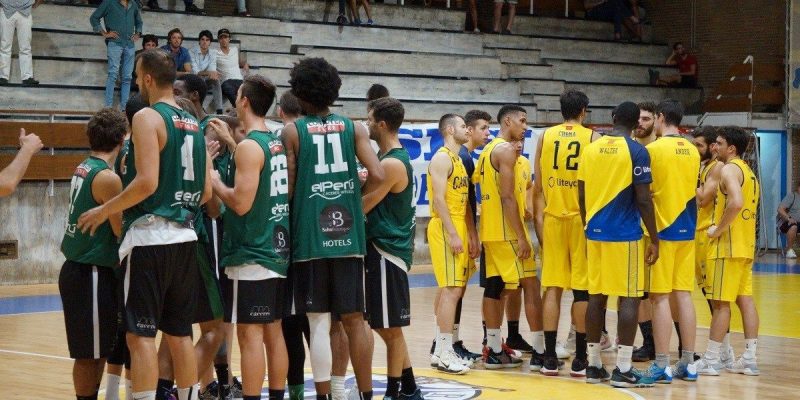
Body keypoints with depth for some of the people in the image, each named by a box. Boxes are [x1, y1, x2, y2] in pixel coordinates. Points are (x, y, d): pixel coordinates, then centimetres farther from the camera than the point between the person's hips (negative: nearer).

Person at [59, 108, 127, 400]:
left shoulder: (83, 169, 10)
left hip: (77, 269, 9)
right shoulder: (107, 178, -16)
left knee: (97, 351, 15)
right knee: (89, 354, -2)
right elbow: (123, 232, -15)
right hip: (92, 274, -9)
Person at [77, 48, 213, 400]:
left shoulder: (147, 117, -9)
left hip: (150, 237, -8)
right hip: (185, 236, 8)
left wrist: (104, 211, -8)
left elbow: (146, 183, -19)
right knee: (180, 333, 13)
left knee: (140, 334, -6)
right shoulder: (194, 124, 14)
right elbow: (206, 192, 13)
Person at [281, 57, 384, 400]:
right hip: (348, 235, 2)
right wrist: (353, 195, 13)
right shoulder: (353, 128, 7)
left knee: (319, 323, 0)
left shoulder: (292, 131, 0)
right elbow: (377, 175, -5)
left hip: (310, 237, -2)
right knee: (354, 320, 8)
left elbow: (288, 188, -5)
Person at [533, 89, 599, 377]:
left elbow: (538, 186, 5)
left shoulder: (545, 137, 6)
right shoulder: (592, 138, -1)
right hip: (582, 218, -2)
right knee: (582, 289, 2)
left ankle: (550, 358, 3)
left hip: (552, 218, 2)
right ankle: (580, 359, 3)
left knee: (553, 287, 5)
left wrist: (538, 218, 9)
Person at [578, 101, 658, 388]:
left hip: (595, 233, 5)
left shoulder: (590, 149, 8)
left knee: (596, 296, 10)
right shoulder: (637, 151, -8)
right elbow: (643, 200, -11)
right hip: (625, 235, -5)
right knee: (629, 298, -1)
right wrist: (654, 239, -4)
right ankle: (623, 370, -4)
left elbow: (581, 197, 11)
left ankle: (593, 365, 14)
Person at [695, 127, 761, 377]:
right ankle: (749, 359, 7)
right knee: (745, 299, 7)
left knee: (721, 302, -5)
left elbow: (736, 202, -27)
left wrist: (718, 230, -18)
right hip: (746, 245, 9)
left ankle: (711, 360, -1)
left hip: (727, 245, -9)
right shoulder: (748, 172, 18)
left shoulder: (729, 170, -12)